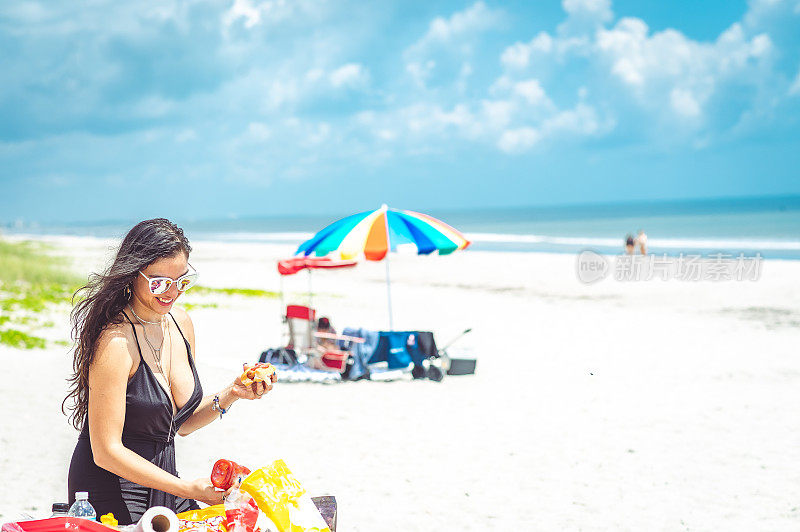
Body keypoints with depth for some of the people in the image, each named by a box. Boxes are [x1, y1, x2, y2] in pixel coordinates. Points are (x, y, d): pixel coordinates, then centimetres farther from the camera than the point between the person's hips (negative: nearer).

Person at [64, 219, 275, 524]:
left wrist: (231, 395, -4)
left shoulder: (180, 322, 3)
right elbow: (107, 452, -22)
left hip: (162, 482, 7)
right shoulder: (116, 342, -22)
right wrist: (188, 490, -25)